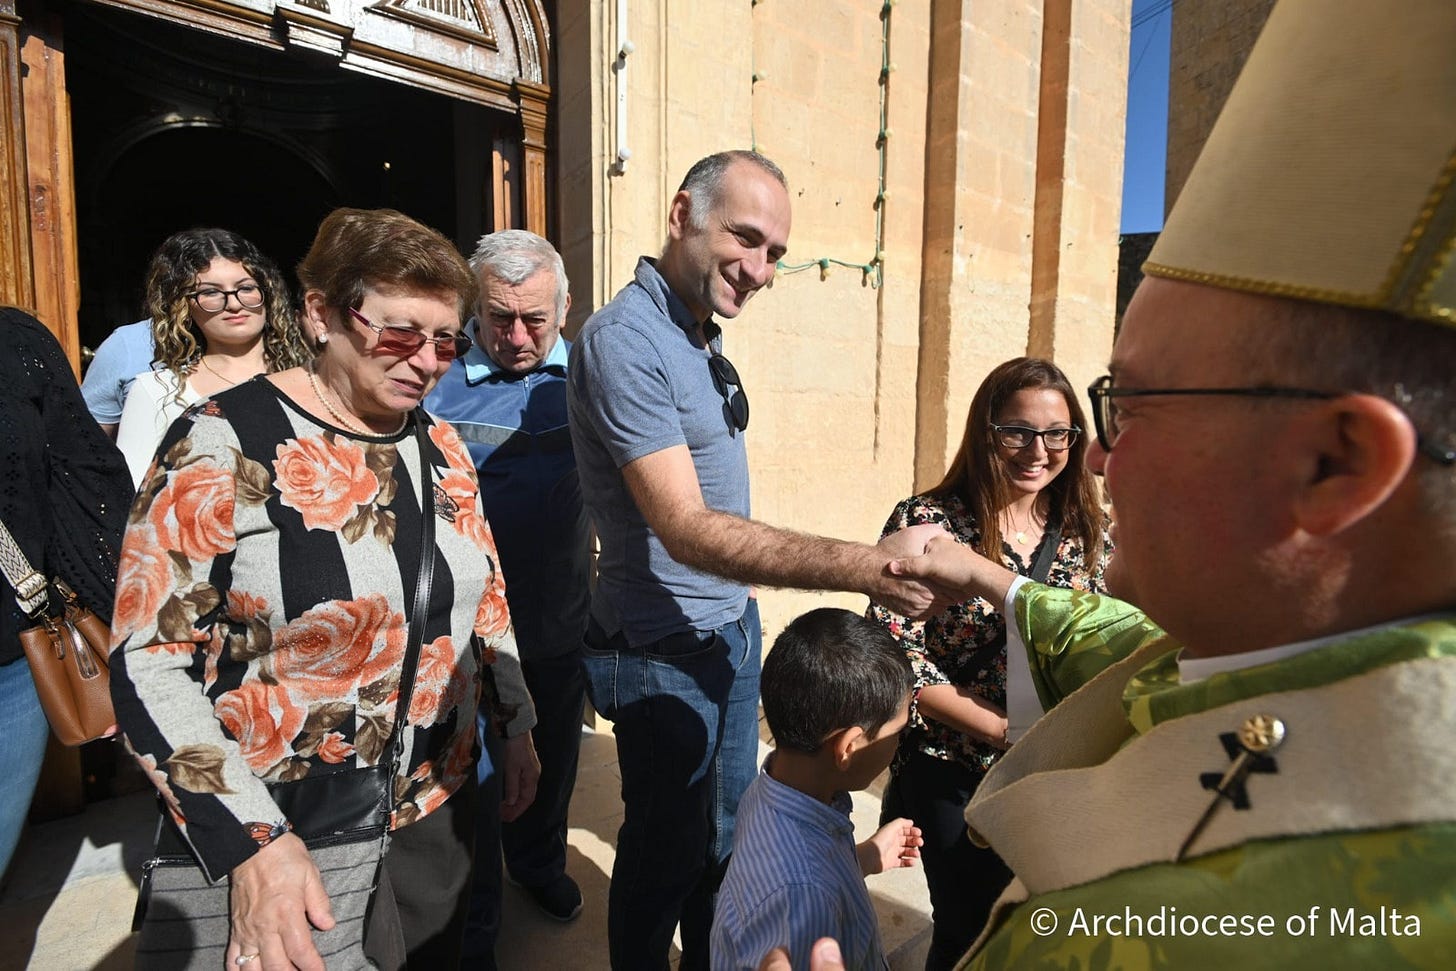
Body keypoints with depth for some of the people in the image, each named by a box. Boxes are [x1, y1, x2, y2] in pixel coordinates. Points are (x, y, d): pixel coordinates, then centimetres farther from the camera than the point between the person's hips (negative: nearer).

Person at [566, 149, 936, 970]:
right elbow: (688, 530, -30)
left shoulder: (704, 337, 6)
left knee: (726, 832, 23)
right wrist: (861, 567, -37)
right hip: (665, 652, -8)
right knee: (668, 852, 13)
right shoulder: (626, 340, -22)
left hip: (735, 626, 8)